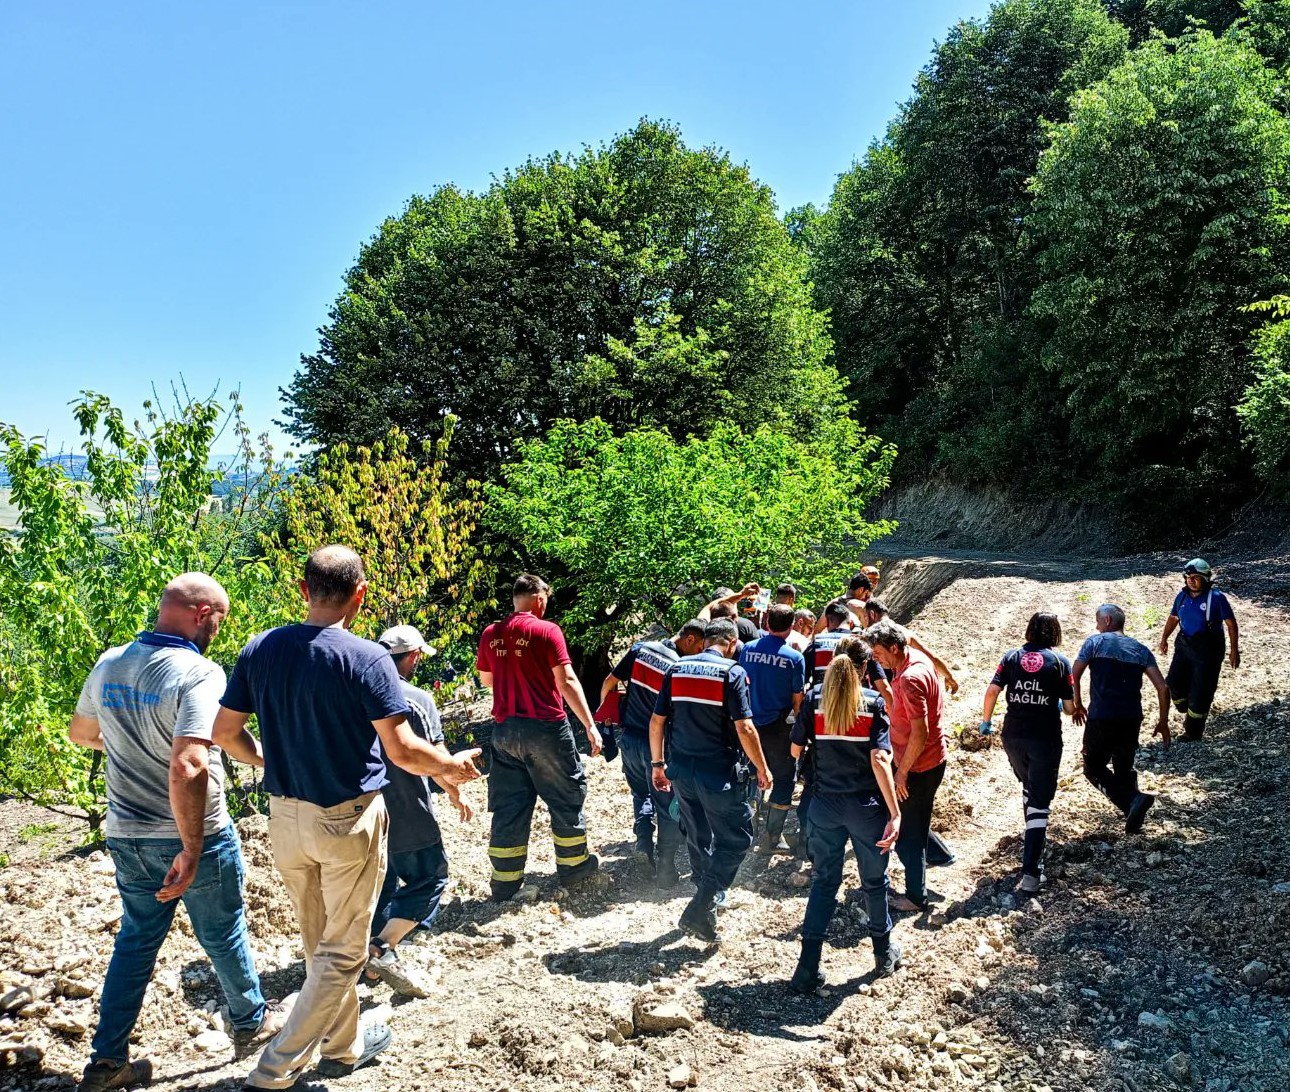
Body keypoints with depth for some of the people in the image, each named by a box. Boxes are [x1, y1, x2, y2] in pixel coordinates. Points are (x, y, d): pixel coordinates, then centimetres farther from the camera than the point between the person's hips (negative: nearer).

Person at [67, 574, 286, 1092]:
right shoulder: (198, 672, -24)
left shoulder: (108, 664, -1)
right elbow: (188, 767, -33)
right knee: (223, 934, 16)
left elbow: (80, 733, 17)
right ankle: (252, 1021, 36)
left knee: (136, 939, 21)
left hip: (126, 835, 6)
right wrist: (192, 850, -26)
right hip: (193, 836, -5)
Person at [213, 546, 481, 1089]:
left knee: (319, 943, 22)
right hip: (349, 820, -6)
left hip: (286, 816, 6)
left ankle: (343, 1045, 38)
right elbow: (402, 749, -20)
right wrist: (451, 766, -2)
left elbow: (225, 732, 4)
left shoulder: (258, 650, -3)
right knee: (342, 951, 10)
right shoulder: (366, 658, -20)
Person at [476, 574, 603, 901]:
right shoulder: (546, 630, -11)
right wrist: (590, 725, -10)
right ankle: (573, 866, 24)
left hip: (504, 730, 5)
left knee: (509, 805, 10)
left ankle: (505, 881, 13)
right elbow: (567, 681, -14)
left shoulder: (491, 634, 5)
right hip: (546, 728, -5)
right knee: (566, 796, 13)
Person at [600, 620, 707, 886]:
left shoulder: (640, 649, -2)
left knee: (641, 792, 26)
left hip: (629, 738, 5)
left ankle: (643, 840, 10)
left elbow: (609, 682, 4)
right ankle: (665, 868, 7)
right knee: (666, 806, 6)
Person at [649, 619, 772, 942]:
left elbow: (657, 721, 5)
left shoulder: (677, 668, 4)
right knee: (736, 839, 6)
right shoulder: (732, 672, -11)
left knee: (698, 839, 21)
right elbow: (744, 727, -16)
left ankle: (709, 898, 37)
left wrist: (658, 763, 15)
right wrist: (762, 768, -5)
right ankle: (698, 912, -2)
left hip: (682, 770, 6)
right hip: (721, 773, -6)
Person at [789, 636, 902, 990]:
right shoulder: (873, 702, -10)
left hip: (825, 804, 2)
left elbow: (795, 749, 0)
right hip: (866, 806, -2)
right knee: (874, 880, 18)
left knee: (824, 882, 12)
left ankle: (807, 969, 7)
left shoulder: (815, 698, -4)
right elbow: (879, 760, -17)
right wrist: (895, 812, -17)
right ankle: (884, 952, 37)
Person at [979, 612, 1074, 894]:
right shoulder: (1060, 662, -3)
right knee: (1039, 801, -2)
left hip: (1013, 736, 3)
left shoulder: (1012, 657, 2)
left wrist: (985, 721, 7)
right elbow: (1070, 707, -4)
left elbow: (992, 691, -7)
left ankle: (1034, 835, 50)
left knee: (1028, 786, 28)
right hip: (1045, 739, -3)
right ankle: (1030, 871, -8)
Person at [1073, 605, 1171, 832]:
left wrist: (1078, 705, 13)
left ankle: (1133, 799, -13)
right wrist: (1163, 722, 14)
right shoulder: (1141, 649, 12)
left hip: (1101, 717, -4)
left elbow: (1074, 676, -2)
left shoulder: (1095, 642, 2)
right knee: (1124, 767, 22)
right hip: (1132, 718, 4)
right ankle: (1134, 820, 16)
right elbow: (1163, 688, 6)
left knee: (1094, 768, 9)